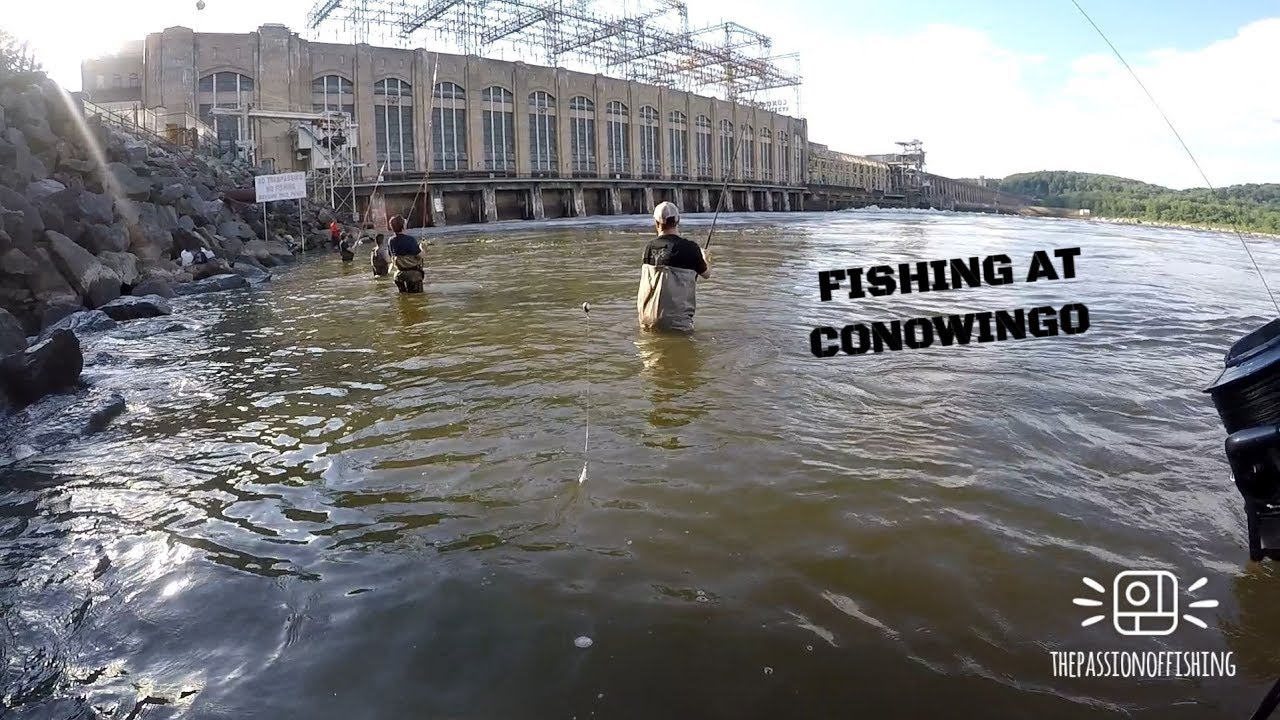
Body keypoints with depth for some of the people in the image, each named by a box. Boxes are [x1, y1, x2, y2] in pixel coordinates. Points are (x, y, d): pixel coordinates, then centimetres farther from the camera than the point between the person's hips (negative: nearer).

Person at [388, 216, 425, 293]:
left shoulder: (391, 241, -1)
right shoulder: (410, 239, -20)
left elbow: (392, 256, 9)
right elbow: (419, 256, -16)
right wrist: (421, 248, 4)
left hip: (400, 274, 6)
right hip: (414, 273, -6)